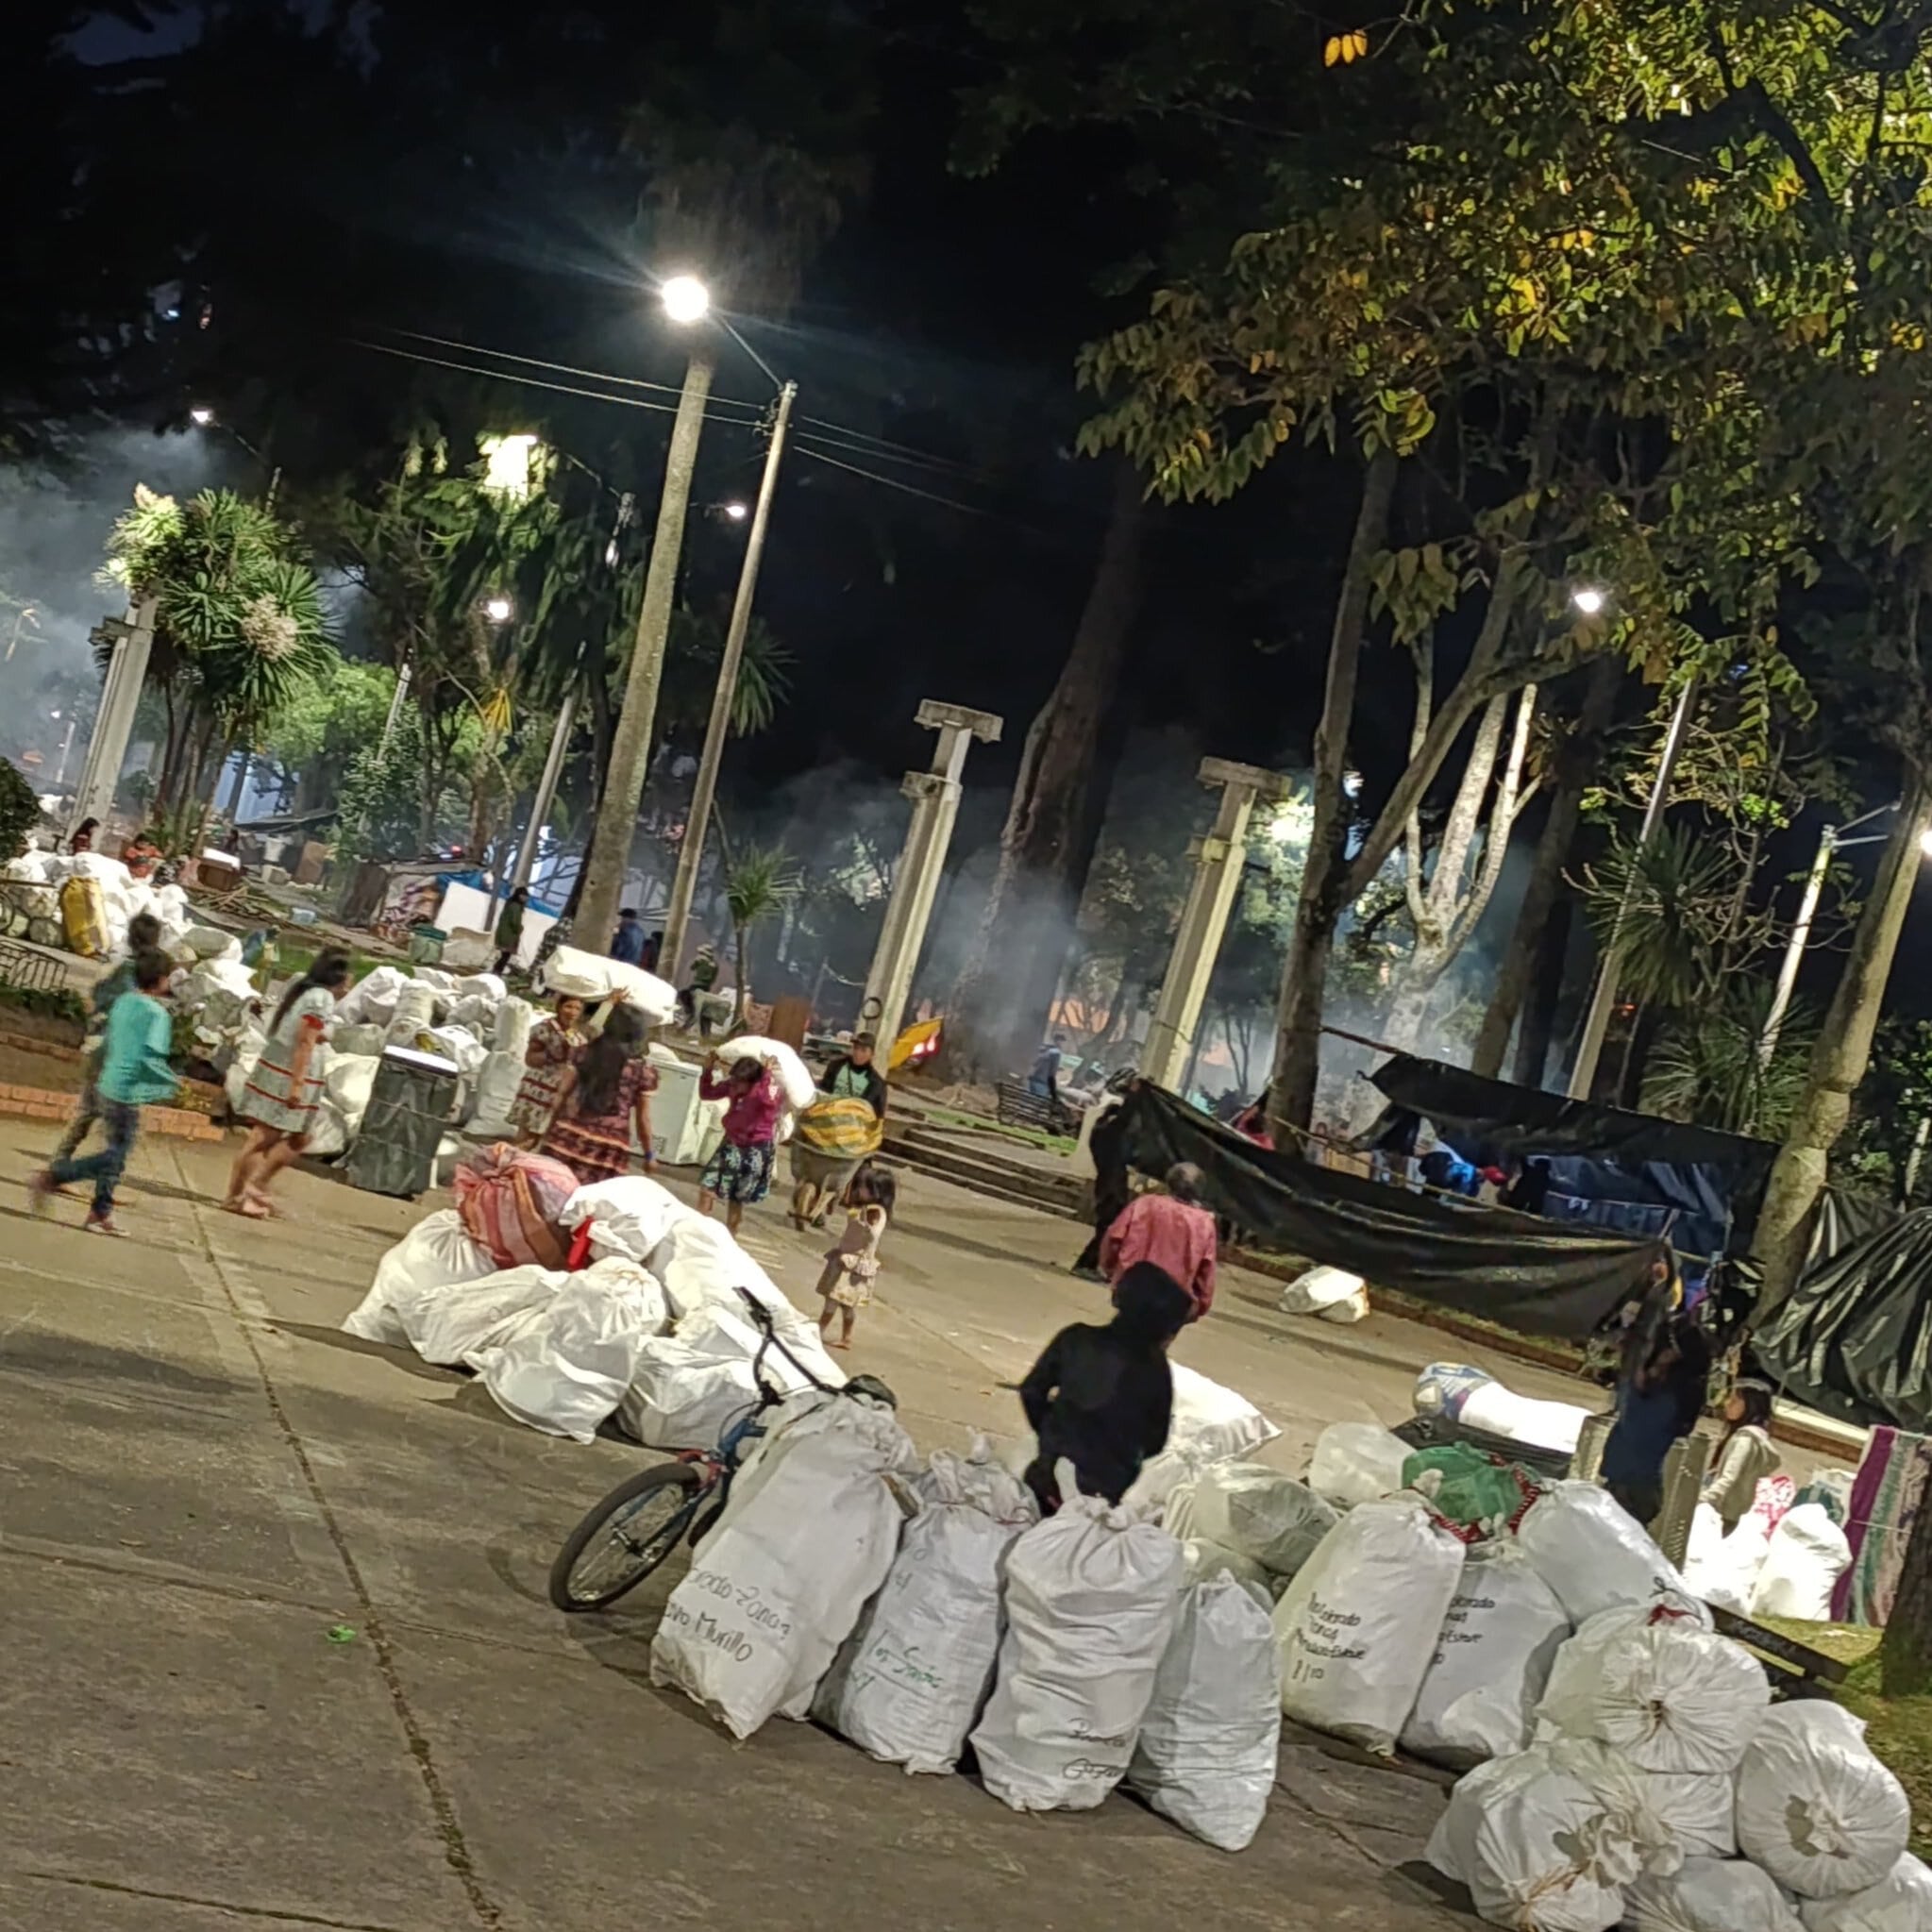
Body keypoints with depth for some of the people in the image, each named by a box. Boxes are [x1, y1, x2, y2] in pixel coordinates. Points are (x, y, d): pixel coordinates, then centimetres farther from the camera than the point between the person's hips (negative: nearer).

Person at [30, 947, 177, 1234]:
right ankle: (51, 1176, -5)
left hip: (109, 1087, 8)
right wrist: (171, 1081, -8)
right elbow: (150, 1060, -23)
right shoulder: (157, 1014, -17)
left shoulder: (123, 1002, 7)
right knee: (115, 1157, 0)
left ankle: (101, 1213, 21)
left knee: (116, 1154, 16)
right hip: (128, 1092, -8)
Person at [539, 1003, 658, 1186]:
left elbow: (562, 1092, 10)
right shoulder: (644, 1068, 2)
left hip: (570, 1137, 3)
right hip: (609, 1150, -2)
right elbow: (643, 1118, 5)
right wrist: (649, 1155, 16)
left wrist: (552, 1127, 22)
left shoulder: (585, 1053, 9)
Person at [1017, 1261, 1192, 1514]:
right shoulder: (1155, 1371, -9)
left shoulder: (1076, 1339, -6)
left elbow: (1031, 1391, 0)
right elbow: (1154, 1444, -1)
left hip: (1051, 1477, 1)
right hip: (1105, 1491, -1)